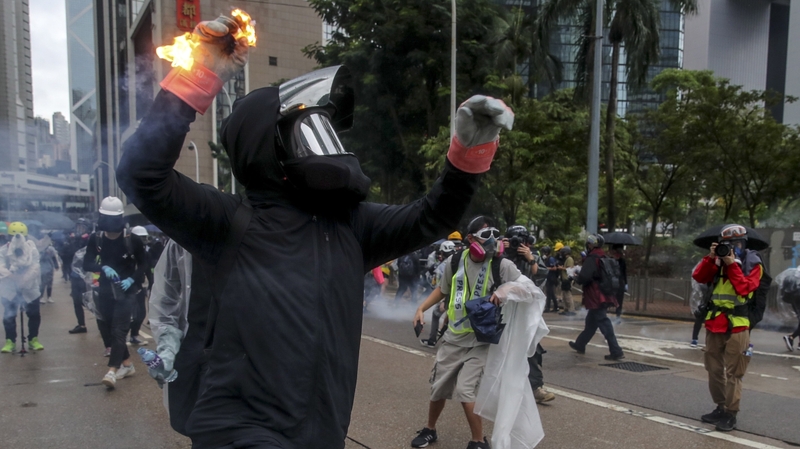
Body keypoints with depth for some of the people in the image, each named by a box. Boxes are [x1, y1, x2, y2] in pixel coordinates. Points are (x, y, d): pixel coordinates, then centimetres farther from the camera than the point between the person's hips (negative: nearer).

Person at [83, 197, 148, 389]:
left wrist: (132, 279, -17)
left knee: (119, 329, -13)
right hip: (105, 289, 5)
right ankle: (127, 363, 25)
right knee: (106, 328, 11)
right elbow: (87, 264, -5)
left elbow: (143, 263, -2)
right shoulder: (95, 239, -1)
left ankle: (112, 371, -18)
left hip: (125, 290, -5)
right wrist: (103, 267, -25)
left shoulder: (132, 240, -11)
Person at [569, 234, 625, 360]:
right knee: (590, 322, 19)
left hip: (596, 297, -10)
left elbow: (584, 277, -26)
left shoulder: (592, 259, -16)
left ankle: (616, 352, -6)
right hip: (604, 296, 10)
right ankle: (580, 344, 33)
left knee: (604, 324, -6)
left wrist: (577, 279, -5)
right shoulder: (604, 258, 12)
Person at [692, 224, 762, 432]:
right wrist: (711, 258, -9)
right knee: (714, 370, 12)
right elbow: (698, 277, 0)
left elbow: (744, 288, -17)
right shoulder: (719, 261, 11)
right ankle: (720, 408, 24)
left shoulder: (753, 264, -2)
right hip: (714, 324, 6)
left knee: (732, 373, -3)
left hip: (736, 326, -5)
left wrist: (732, 264, -16)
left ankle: (731, 414, 5)